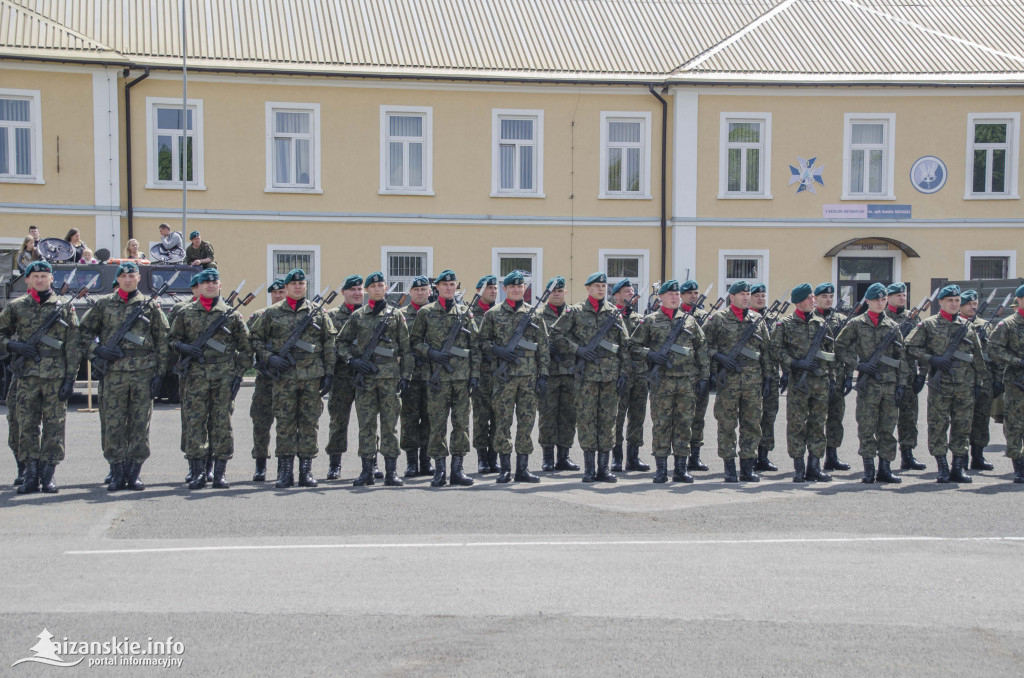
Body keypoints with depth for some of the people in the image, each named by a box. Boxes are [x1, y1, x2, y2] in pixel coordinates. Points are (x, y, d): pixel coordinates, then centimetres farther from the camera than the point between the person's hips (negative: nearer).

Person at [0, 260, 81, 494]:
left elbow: (73, 346, 2)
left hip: (56, 376, -1)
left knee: (54, 427, 0)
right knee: (27, 426, 2)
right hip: (26, 375, 1)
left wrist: (70, 377, -4)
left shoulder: (65, 307, 5)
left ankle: (48, 475, 8)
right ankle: (31, 475, 10)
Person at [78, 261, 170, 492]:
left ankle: (133, 474, 10)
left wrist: (160, 373, 1)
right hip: (113, 374, 0)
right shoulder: (103, 304, 9)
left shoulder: (150, 306, 8)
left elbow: (162, 341, 7)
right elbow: (84, 331, 14)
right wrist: (97, 350, -4)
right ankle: (117, 475, 8)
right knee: (112, 425, 0)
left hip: (144, 373, 0)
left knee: (140, 425, 2)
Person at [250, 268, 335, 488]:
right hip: (284, 376, 0)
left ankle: (306, 470, 9)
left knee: (309, 423, 3)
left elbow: (329, 344, 9)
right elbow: (254, 338, 11)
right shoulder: (272, 313, 7)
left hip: (313, 377, 1)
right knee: (285, 423, 0)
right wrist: (269, 358, -4)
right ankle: (285, 471, 6)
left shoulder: (318, 313, 9)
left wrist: (329, 373, 2)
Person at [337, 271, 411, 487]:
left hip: (390, 375, -1)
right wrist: (353, 360, -3)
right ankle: (367, 471, 7)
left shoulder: (396, 315, 8)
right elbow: (341, 342, 14)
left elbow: (405, 349, 8)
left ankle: (391, 471, 3)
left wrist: (405, 376, 1)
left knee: (390, 423, -1)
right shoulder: (357, 316, 9)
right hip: (365, 376, 1)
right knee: (366, 424, 1)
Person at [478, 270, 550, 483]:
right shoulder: (493, 314, 6)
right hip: (504, 375, -1)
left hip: (529, 375, 2)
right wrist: (498, 350, -11)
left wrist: (543, 374, 2)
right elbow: (482, 342, 8)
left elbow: (543, 347, 9)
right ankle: (505, 469, 6)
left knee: (527, 421, 3)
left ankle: (522, 468, 10)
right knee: (503, 422, -1)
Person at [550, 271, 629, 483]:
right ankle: (589, 468, 4)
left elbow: (625, 345, 11)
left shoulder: (614, 312, 10)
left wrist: (624, 373, 3)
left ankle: (603, 467, 10)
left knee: (608, 419, 4)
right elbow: (555, 334, 5)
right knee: (586, 419, -2)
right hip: (586, 373, -2)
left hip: (611, 374, 2)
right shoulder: (576, 312, 4)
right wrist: (577, 349, -6)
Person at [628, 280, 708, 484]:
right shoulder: (650, 321, 6)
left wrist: (703, 376, 7)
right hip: (661, 380, -2)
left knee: (684, 423, 4)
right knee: (661, 424, -2)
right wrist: (650, 355, -12)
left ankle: (680, 468, 11)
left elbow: (702, 349, 14)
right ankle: (661, 469, 5)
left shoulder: (690, 320, 13)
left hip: (687, 381, 3)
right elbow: (633, 347, 7)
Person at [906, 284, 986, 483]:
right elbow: (911, 347, -1)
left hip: (965, 385, 3)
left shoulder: (967, 326, 13)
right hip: (940, 385, -3)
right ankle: (942, 468, 7)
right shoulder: (928, 325, 2)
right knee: (938, 425, -1)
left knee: (962, 426, 5)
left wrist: (979, 381, 11)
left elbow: (978, 356, 16)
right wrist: (932, 359, -12)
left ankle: (959, 467, 14)